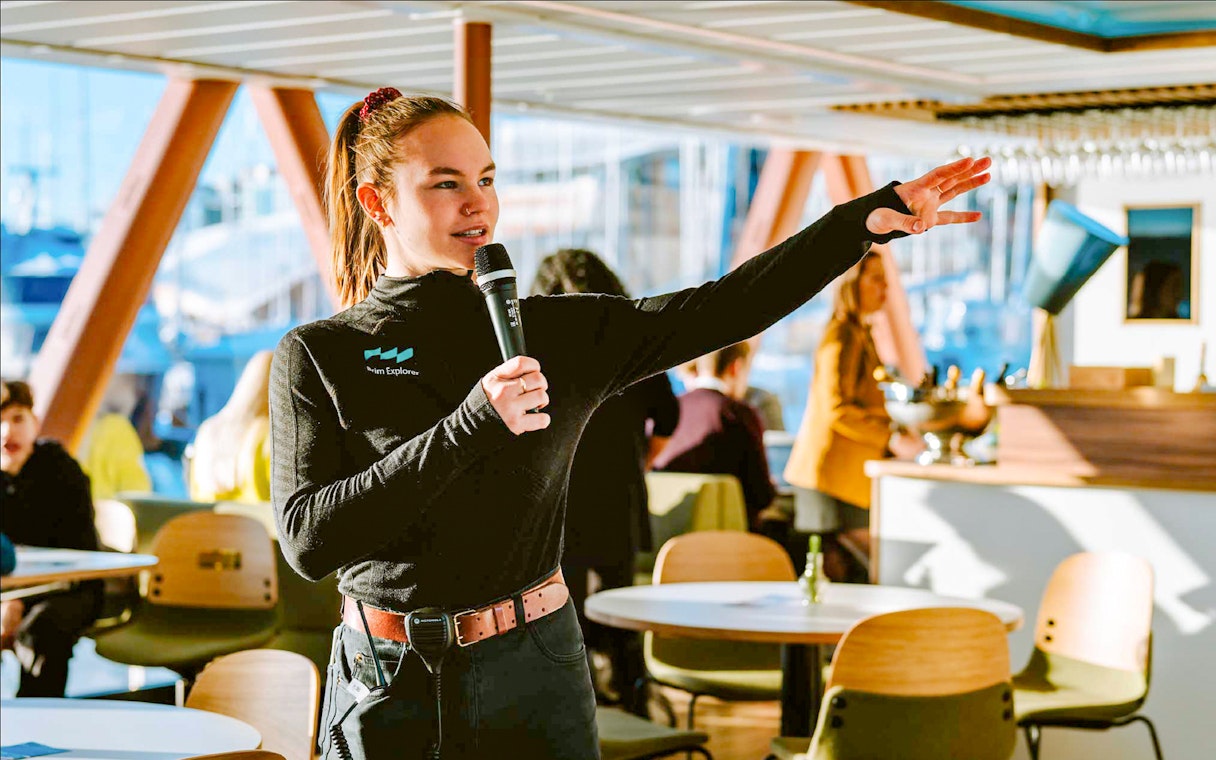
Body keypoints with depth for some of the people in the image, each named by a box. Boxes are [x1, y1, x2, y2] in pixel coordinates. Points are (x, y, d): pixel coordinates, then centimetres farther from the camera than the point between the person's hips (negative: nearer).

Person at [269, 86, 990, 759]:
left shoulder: (556, 333, 3)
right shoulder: (317, 355, -3)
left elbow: (722, 310, -4)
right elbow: (307, 537, -14)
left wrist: (870, 217, -13)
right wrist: (469, 428, -21)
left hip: (532, 675, 2)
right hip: (387, 688, -2)